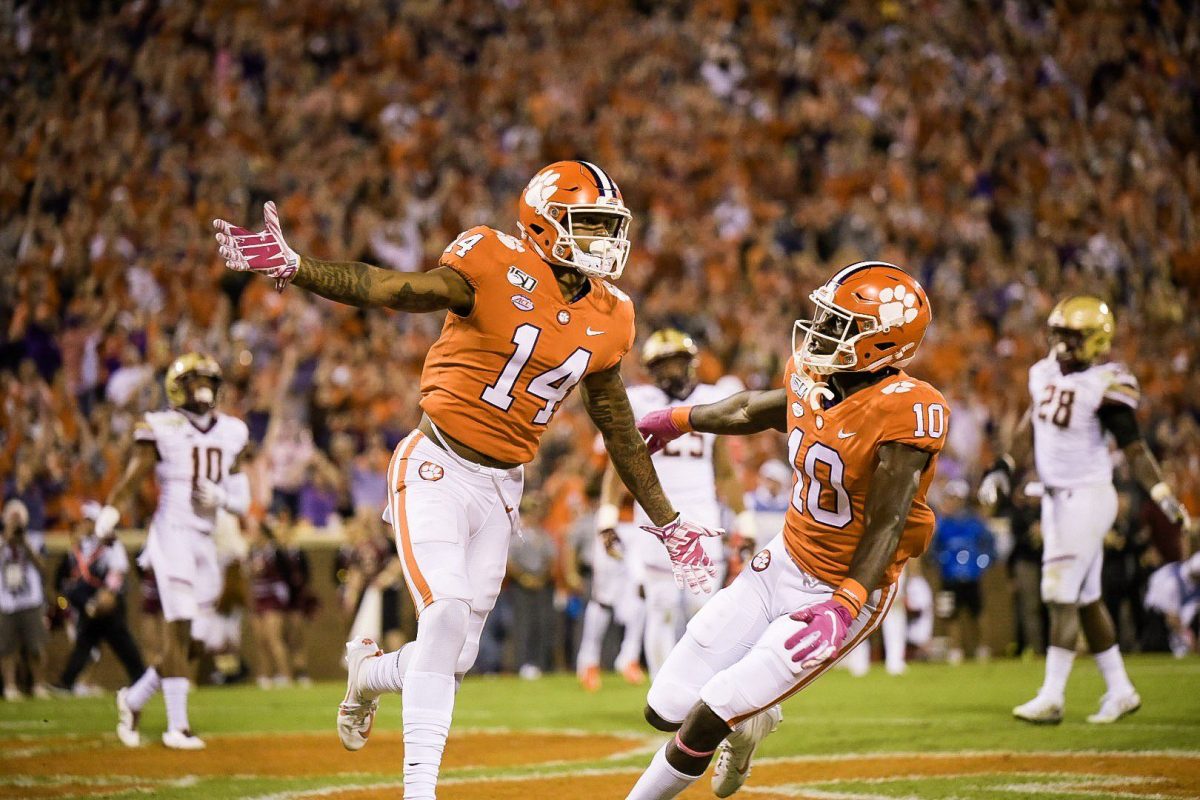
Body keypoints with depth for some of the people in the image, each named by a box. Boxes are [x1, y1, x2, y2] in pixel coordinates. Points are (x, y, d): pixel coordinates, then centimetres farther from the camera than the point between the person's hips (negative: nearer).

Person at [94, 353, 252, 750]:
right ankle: (177, 725, -12)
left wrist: (222, 497, -8)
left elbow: (242, 501, 14)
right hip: (171, 535, -6)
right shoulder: (161, 429, -3)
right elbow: (130, 479, -9)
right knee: (180, 628, -14)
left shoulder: (231, 434, 12)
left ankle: (133, 699, 25)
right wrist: (108, 516, -24)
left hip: (205, 542, 6)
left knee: (190, 642, 6)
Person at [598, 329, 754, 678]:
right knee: (663, 609, -4)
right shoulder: (639, 404, 5)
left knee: (703, 607, -3)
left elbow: (726, 473, 18)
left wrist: (744, 522, 14)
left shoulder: (711, 403, 12)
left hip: (702, 515, 2)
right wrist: (607, 518, -6)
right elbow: (617, 468, 5)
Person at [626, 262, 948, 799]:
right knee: (665, 709, 7)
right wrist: (680, 420, 36)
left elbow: (887, 525, -25)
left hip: (842, 592, -7)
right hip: (781, 565, 7)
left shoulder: (906, 410, -25)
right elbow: (756, 410, 20)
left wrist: (845, 606, -38)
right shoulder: (811, 377, -4)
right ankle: (749, 723, 38)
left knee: (706, 720, -12)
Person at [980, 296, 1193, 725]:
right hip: (1055, 497, 8)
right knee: (1085, 599, 12)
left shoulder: (1105, 385, -15)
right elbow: (1028, 431, 18)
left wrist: (1163, 495, -24)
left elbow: (1134, 448, -16)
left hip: (1088, 497, -8)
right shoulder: (1046, 374, 7)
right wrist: (1004, 468, 8)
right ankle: (1120, 691, 22)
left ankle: (1051, 698, -3)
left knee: (1062, 596, -8)